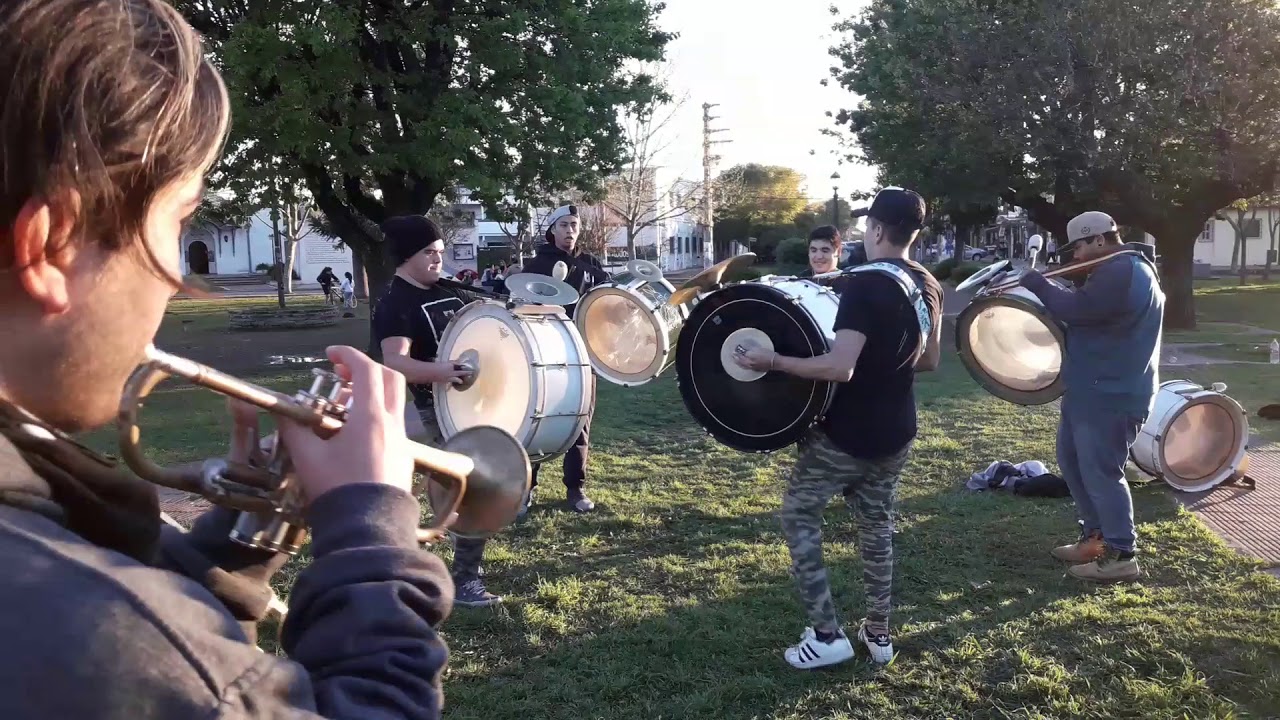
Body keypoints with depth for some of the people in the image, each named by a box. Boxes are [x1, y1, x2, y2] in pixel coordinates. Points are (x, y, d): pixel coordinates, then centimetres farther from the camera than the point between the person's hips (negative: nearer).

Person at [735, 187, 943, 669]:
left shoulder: (866, 283, -22)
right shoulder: (928, 286, 3)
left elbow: (839, 368, -31)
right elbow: (929, 360, 14)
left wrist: (773, 362, -26)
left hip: (845, 434, -7)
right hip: (895, 433, 8)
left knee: (799, 517, 7)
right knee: (877, 525, 20)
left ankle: (826, 636, 6)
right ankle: (878, 633, 28)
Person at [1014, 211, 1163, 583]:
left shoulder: (1122, 271, -18)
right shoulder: (1121, 269, 18)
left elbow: (1076, 308, -24)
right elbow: (1088, 313, 22)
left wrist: (1034, 281, -11)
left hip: (1110, 395, -11)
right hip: (1093, 389, 11)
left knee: (1101, 472, -5)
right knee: (1072, 462, 17)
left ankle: (1121, 556, 4)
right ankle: (1097, 536, 26)